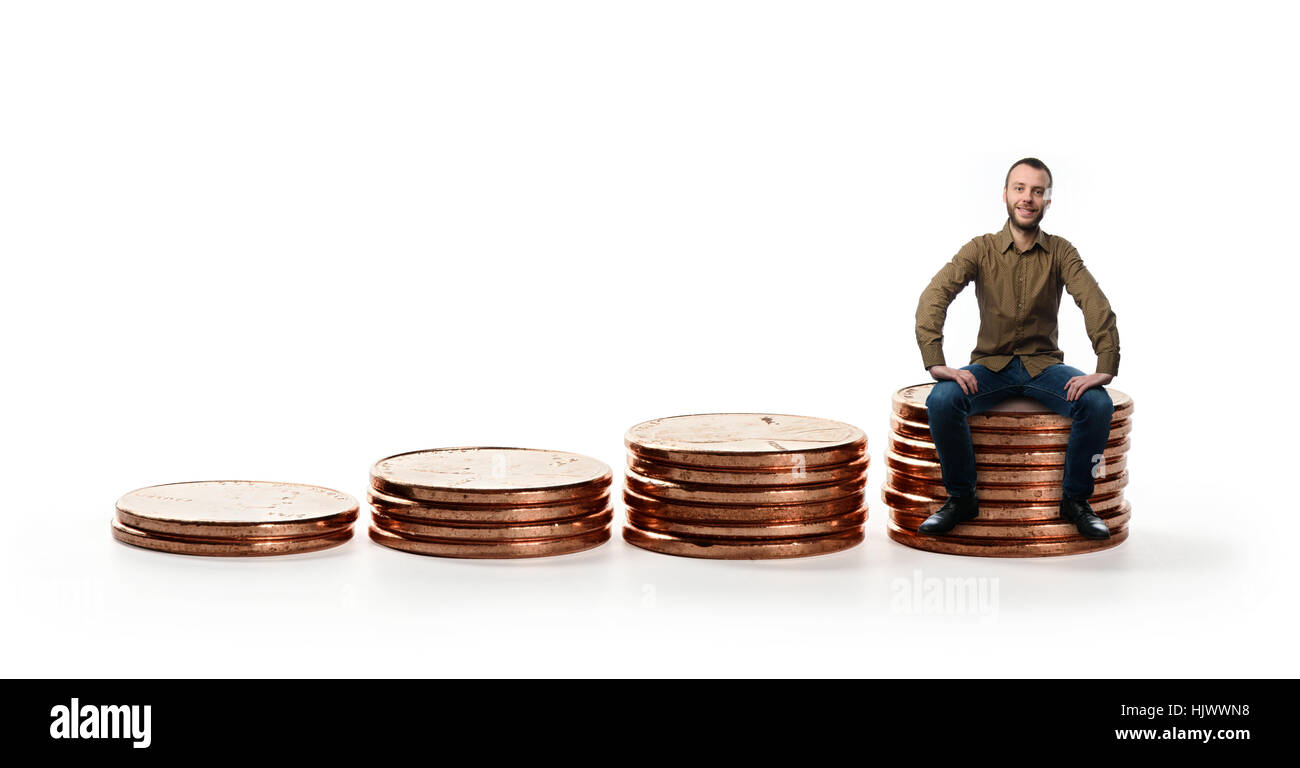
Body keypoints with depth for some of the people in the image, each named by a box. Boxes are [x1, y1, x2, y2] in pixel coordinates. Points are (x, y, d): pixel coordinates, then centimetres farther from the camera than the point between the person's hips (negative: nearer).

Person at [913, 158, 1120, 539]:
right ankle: (961, 498, -10)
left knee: (1097, 404, -28)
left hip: (1044, 365, 0)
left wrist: (1106, 368, -31)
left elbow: (1096, 306, -14)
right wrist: (935, 364, -30)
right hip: (990, 365, 0)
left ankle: (1075, 499, -8)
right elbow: (933, 297, -15)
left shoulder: (1060, 252, -1)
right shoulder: (981, 249, -2)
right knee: (941, 400, -30)